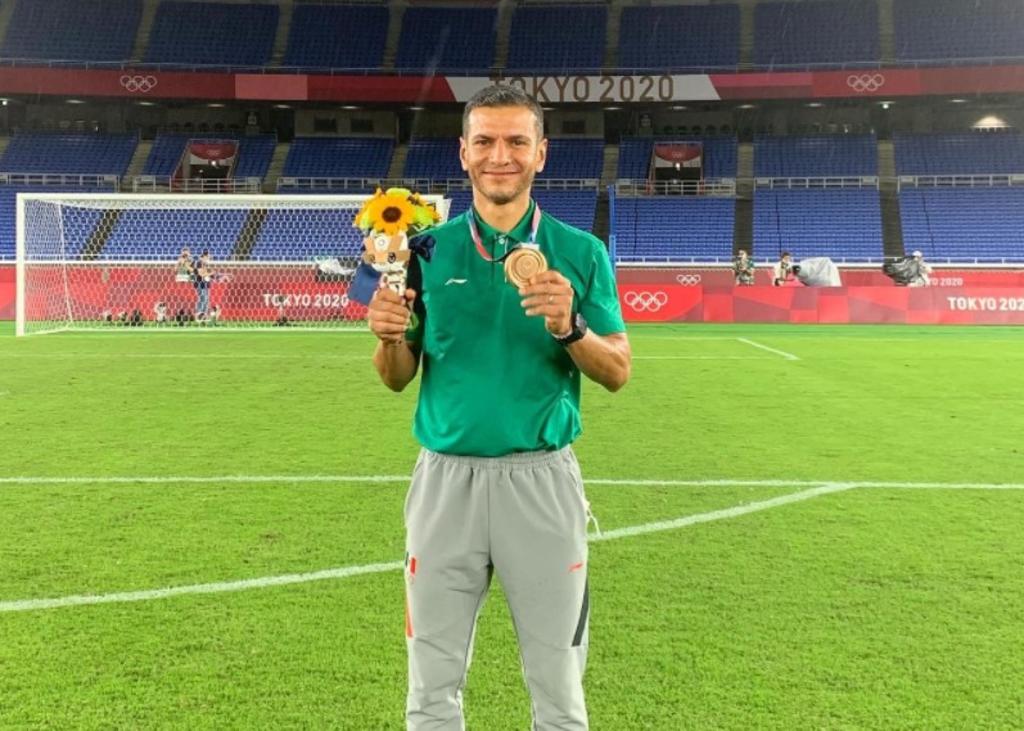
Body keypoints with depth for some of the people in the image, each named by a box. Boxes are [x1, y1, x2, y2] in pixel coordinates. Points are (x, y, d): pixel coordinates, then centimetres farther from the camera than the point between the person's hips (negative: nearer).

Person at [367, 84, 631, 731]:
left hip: (542, 478, -1)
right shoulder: (428, 249, 4)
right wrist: (388, 337, -13)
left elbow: (618, 373, 2)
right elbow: (398, 378, 9)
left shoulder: (580, 252, 1)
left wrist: (570, 328, -17)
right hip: (446, 476, 1)